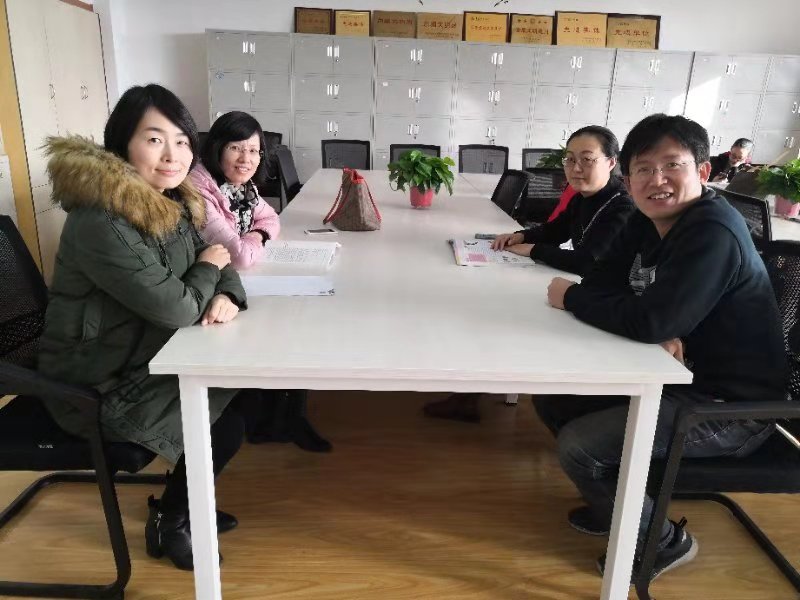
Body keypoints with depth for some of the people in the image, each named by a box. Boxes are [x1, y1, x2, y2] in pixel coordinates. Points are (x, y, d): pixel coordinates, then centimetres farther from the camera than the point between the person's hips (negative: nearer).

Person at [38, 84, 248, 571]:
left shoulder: (172, 202, 0)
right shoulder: (100, 222, -29)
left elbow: (212, 259, 8)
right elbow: (176, 309, -30)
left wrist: (227, 294, -15)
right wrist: (207, 269, -11)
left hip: (143, 357, 8)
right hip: (98, 385, -8)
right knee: (226, 425, -10)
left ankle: (182, 502, 28)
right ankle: (167, 523, 20)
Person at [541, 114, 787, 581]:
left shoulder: (714, 235, -26)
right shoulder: (648, 221, 2)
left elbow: (650, 321, -34)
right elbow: (600, 283, -3)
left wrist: (570, 298, -17)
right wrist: (661, 334, -21)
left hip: (728, 406, -8)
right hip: (674, 374, 9)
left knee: (577, 446, -19)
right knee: (553, 399, 7)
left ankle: (662, 539, 11)